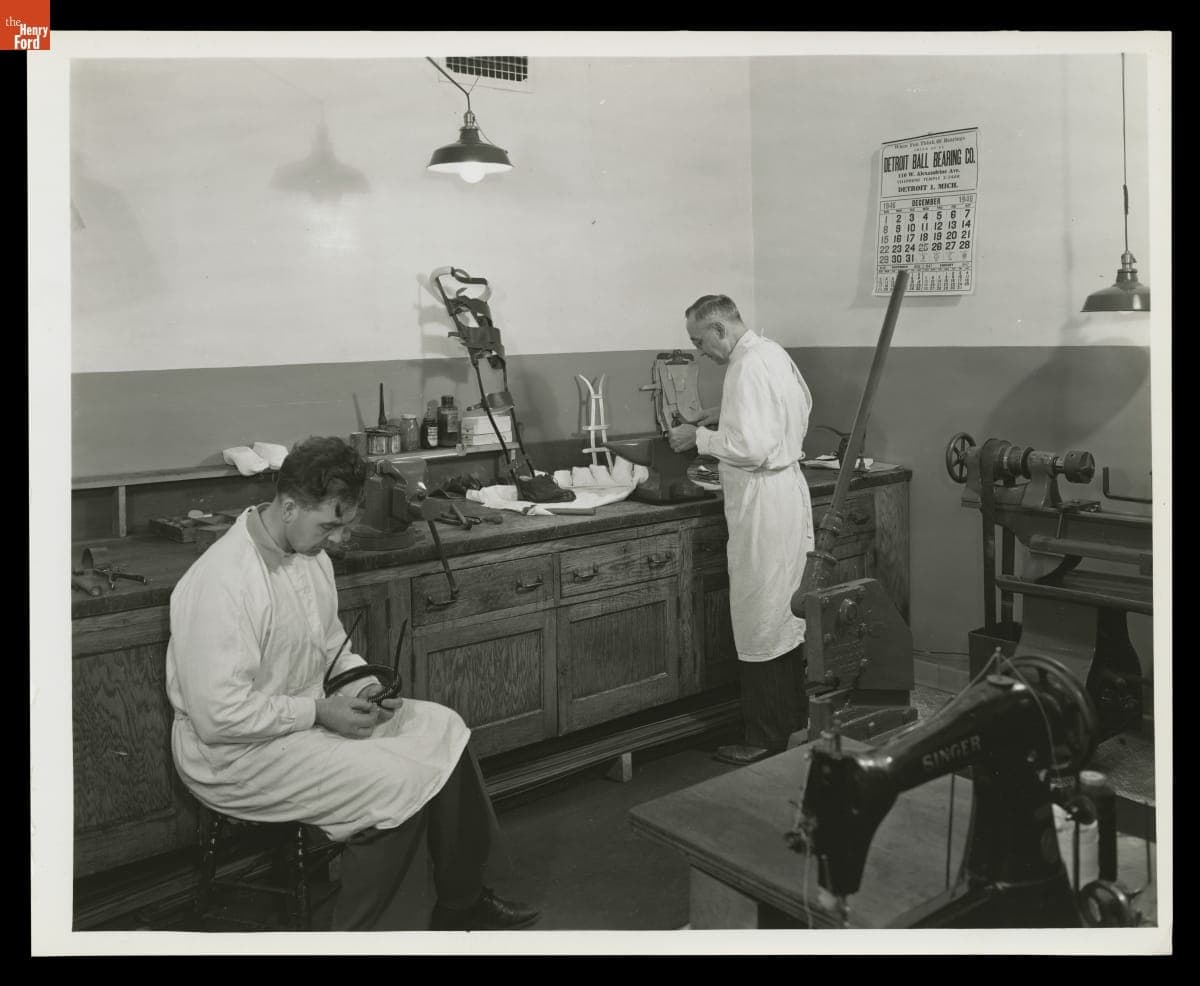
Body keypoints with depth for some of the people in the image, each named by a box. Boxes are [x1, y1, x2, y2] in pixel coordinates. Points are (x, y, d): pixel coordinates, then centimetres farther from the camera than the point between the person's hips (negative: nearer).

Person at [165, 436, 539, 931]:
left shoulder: (311, 556, 3)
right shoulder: (221, 582, -26)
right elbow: (219, 717, -28)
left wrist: (365, 685, -2)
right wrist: (320, 713, -21)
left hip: (308, 714, 9)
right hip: (234, 756, -9)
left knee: (443, 728, -1)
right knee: (399, 786, -22)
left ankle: (461, 904, 13)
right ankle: (358, 937, 1)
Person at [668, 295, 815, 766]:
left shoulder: (747, 370, -20)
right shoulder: (773, 352, 10)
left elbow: (751, 448, -26)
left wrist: (699, 436, -12)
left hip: (763, 503, -10)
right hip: (788, 491, 10)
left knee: (759, 625, -1)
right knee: (785, 614, 18)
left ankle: (767, 741, 10)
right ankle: (795, 719, 31)